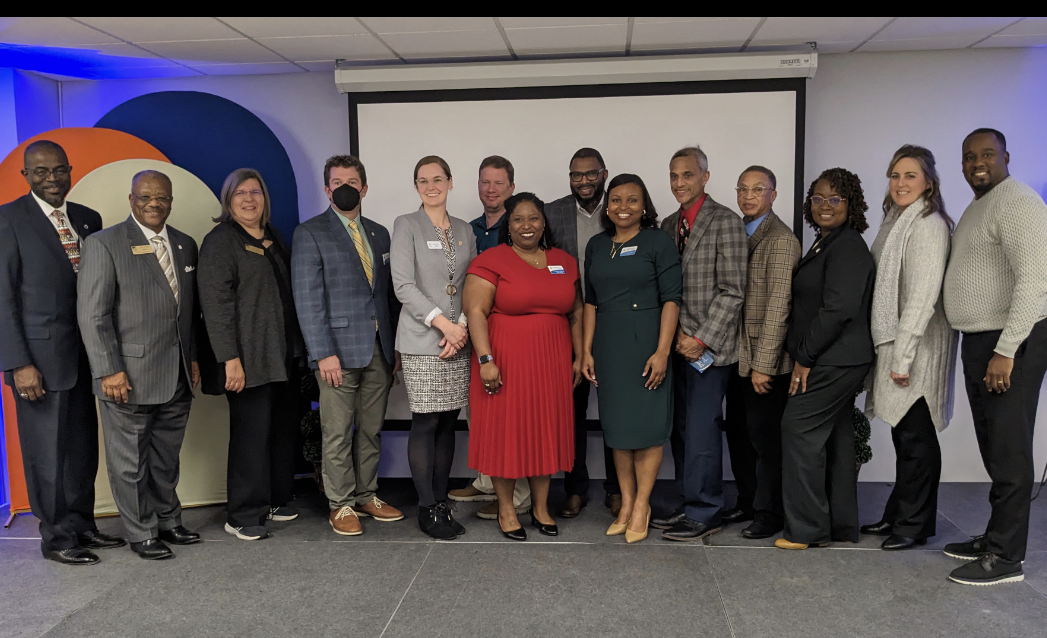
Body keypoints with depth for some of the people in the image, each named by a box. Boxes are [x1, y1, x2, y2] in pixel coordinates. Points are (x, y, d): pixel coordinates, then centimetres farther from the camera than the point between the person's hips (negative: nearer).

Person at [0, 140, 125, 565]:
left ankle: (81, 525, 29)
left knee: (83, 447, 14)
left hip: (85, 355, 6)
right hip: (40, 358, -5)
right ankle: (56, 538, 20)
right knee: (47, 453, 5)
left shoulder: (88, 220, 10)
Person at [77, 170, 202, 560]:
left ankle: (168, 521, 31)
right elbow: (92, 314, -9)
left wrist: (193, 358, 12)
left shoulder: (185, 245, 12)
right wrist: (109, 370, -14)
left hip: (178, 379, 5)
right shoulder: (104, 244, -6)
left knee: (167, 459, 17)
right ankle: (141, 534, 21)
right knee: (130, 463, 7)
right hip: (128, 377, -5)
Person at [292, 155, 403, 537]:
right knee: (337, 433, 2)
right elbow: (308, 298, -8)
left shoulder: (379, 233, 15)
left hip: (379, 350, 5)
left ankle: (367, 496, 25)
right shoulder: (310, 233, -2)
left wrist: (396, 345, 10)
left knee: (371, 430, 12)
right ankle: (340, 504, 15)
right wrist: (323, 353, -14)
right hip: (338, 350, -5)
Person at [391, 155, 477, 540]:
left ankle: (442, 502, 17)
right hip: (422, 341, -4)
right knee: (426, 422, -3)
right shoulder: (406, 226, 1)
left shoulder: (464, 230, 14)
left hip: (459, 340, 4)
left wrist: (462, 325, -6)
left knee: (448, 422, 7)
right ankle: (427, 509, 6)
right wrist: (443, 323, -14)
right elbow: (403, 285, -8)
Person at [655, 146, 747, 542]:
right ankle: (690, 506, 23)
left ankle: (704, 515, 9)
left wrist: (701, 339, -14)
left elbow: (733, 292, -11)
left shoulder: (725, 222, -7)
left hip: (709, 347, -7)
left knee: (701, 433, -4)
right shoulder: (668, 225, 14)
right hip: (677, 345, 7)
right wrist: (675, 334, 3)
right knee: (681, 431, 11)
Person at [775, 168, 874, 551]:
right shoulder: (826, 244, 17)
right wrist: (803, 354, 12)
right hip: (833, 360, 10)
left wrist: (804, 356, -18)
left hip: (833, 361, -10)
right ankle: (841, 526, 24)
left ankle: (807, 529, 1)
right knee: (836, 436, 13)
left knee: (799, 430, -8)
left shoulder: (847, 247, -14)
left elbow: (838, 308, -23)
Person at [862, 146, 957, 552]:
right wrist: (890, 352, 13)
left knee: (916, 437, 0)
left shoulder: (929, 226, -13)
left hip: (918, 349, -8)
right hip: (895, 344, 8)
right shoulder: (895, 221, 15)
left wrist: (903, 356, -21)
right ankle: (898, 515, 24)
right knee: (903, 434, 14)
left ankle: (915, 524, 11)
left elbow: (922, 297, -19)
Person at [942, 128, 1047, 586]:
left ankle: (1005, 557, 2)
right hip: (980, 340, 10)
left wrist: (1006, 350, -23)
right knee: (992, 446, 14)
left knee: (1009, 450, -5)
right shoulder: (976, 208, 19)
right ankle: (994, 538, 24)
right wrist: (983, 346, 16)